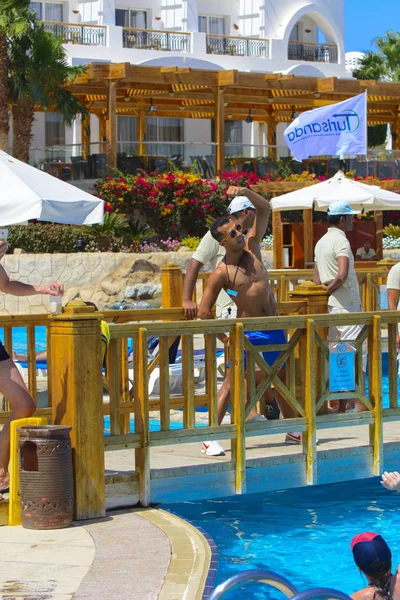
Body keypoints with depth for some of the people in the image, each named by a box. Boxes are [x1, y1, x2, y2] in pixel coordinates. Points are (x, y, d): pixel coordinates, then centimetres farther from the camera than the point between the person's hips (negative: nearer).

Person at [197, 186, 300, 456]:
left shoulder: (252, 246, 1)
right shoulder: (221, 272, -13)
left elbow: (265, 209, 2)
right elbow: (204, 310, -11)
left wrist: (246, 192, -14)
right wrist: (224, 338, -7)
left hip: (274, 328, 5)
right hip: (247, 332, -5)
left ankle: (293, 428, 28)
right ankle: (211, 436, -10)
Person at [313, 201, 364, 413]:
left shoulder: (321, 243, 14)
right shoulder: (341, 240, -14)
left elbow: (316, 278, 18)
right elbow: (342, 275, -28)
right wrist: (330, 289, -12)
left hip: (330, 306, 9)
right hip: (346, 305, -9)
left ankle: (342, 405, 12)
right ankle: (359, 403, -9)